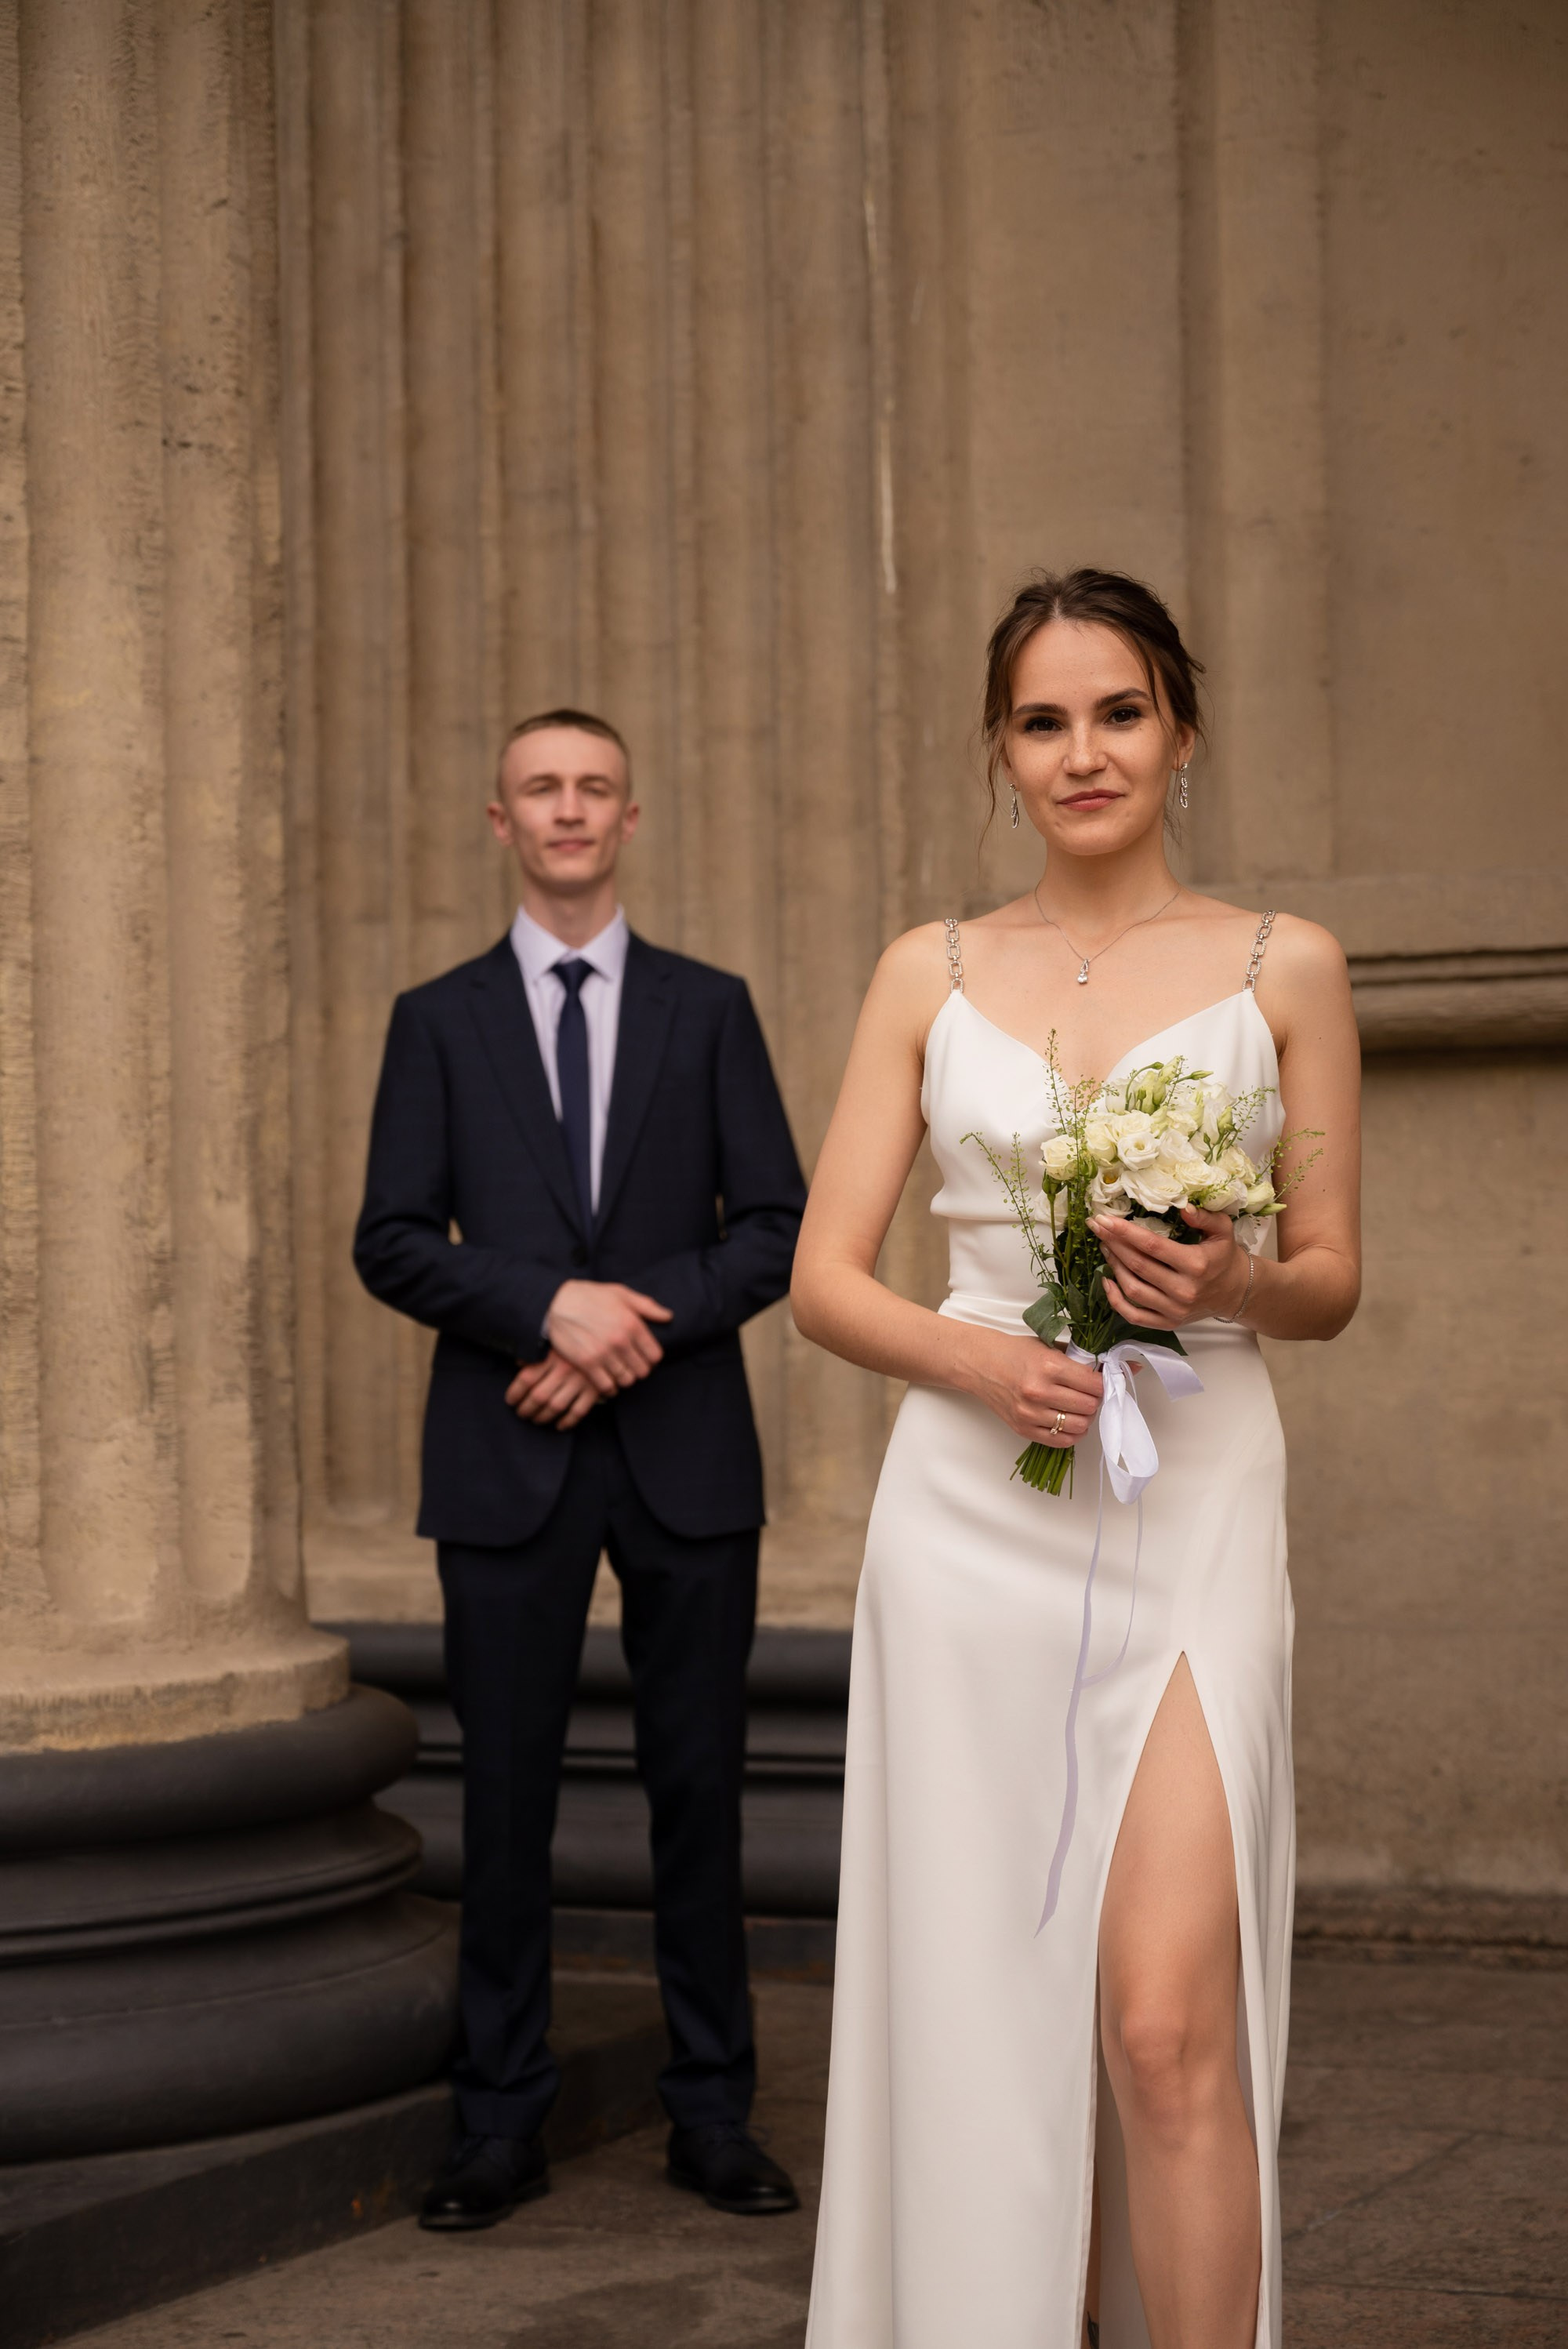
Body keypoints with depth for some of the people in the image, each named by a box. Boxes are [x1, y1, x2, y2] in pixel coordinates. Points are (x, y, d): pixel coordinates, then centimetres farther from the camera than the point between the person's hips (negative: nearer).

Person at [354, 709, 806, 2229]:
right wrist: (551, 1306, -14)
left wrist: (642, 1325, -11)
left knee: (700, 1785, 3)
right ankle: (501, 2124, 10)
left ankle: (711, 2115, 12)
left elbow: (778, 1228, 4)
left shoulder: (710, 1010, 10)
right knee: (506, 1792, 2)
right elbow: (391, 1243, 1)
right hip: (509, 1464, 0)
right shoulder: (438, 1020, 8)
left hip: (686, 1452, 1)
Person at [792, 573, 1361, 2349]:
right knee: (989, 2007, 6)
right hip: (970, 1518, 2)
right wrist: (975, 1357, -13)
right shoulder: (931, 975, 9)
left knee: (1171, 2017, -13)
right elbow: (824, 1276, 7)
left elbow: (1330, 1278, 10)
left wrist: (1229, 1284, -13)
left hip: (1191, 1515, -2)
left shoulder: (1282, 969, 5)